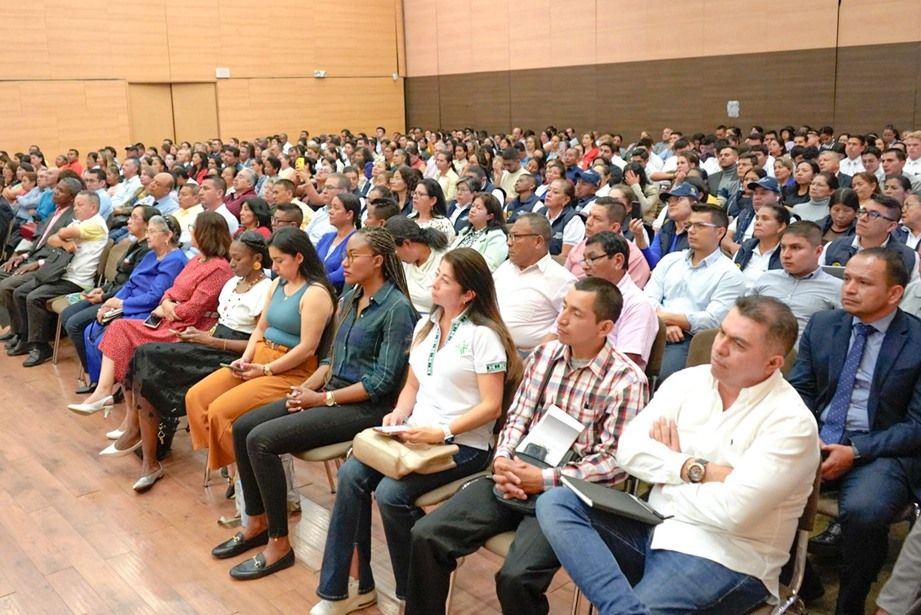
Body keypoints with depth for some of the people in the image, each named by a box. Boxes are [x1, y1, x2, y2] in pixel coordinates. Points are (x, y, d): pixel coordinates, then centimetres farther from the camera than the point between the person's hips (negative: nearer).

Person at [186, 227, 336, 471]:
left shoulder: (315, 293, -14)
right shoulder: (277, 284, 13)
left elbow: (307, 348, -18)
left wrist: (265, 370, -16)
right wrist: (245, 359, -1)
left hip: (291, 371, -9)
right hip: (259, 360, 9)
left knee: (221, 411, -21)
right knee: (196, 397, -4)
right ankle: (217, 456, 3)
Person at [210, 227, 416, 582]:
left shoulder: (397, 309, -16)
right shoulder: (349, 299, 11)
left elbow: (383, 382, -19)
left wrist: (323, 398, -16)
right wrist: (307, 386, -1)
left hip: (365, 407, -9)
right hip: (331, 392, 9)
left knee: (261, 439, -20)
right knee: (243, 428, 1)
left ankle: (279, 545, -6)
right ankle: (257, 523, 15)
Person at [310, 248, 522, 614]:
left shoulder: (483, 335, -10)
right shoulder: (425, 325, 14)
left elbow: (491, 406, -13)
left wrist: (442, 432, -22)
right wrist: (399, 414, -1)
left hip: (462, 445, -7)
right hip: (415, 435, 7)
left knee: (390, 493, -26)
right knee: (351, 474, -17)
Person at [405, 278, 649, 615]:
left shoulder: (626, 380, -9)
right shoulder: (544, 355, 8)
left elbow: (615, 461, -12)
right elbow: (517, 418, 10)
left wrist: (545, 480, -18)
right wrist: (502, 459, -11)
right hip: (515, 478, 5)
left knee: (515, 578, -27)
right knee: (427, 534, -9)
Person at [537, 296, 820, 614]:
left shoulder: (791, 421, -13)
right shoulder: (688, 381, 4)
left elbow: (730, 510, -22)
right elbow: (629, 449, -4)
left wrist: (666, 475, -6)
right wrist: (695, 470, -16)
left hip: (724, 560, -7)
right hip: (655, 528, 7)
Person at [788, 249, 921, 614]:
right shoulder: (822, 324, 9)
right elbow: (799, 390, 9)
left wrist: (855, 452, -17)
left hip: (881, 451, -4)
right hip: (815, 438, 4)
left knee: (863, 510, -34)